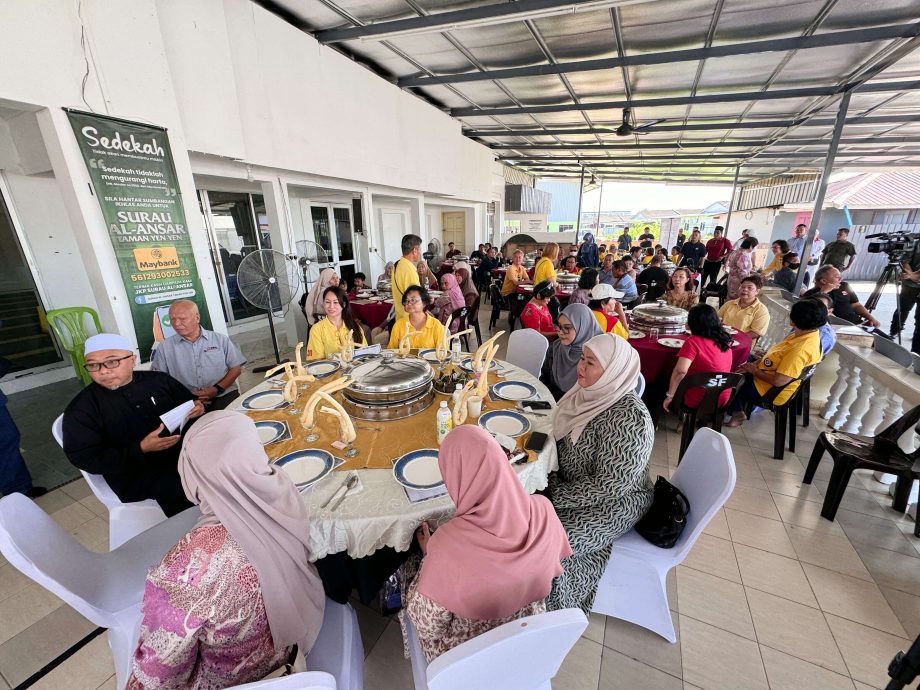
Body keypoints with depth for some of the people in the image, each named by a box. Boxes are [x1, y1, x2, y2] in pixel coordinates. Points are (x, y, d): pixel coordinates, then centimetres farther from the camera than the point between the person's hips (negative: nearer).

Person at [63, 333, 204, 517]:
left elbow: (189, 401, 19)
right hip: (135, 474, -4)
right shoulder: (81, 409, 0)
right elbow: (86, 460, -5)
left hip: (183, 453, 4)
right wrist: (141, 449, -20)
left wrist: (197, 409, -7)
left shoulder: (158, 380, 7)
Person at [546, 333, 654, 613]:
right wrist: (551, 479, -7)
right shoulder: (591, 392, -7)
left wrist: (557, 496, -19)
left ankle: (556, 610, 15)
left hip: (613, 503, -7)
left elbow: (608, 486, -26)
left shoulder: (629, 419, -30)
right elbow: (563, 440, 5)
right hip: (572, 482, 7)